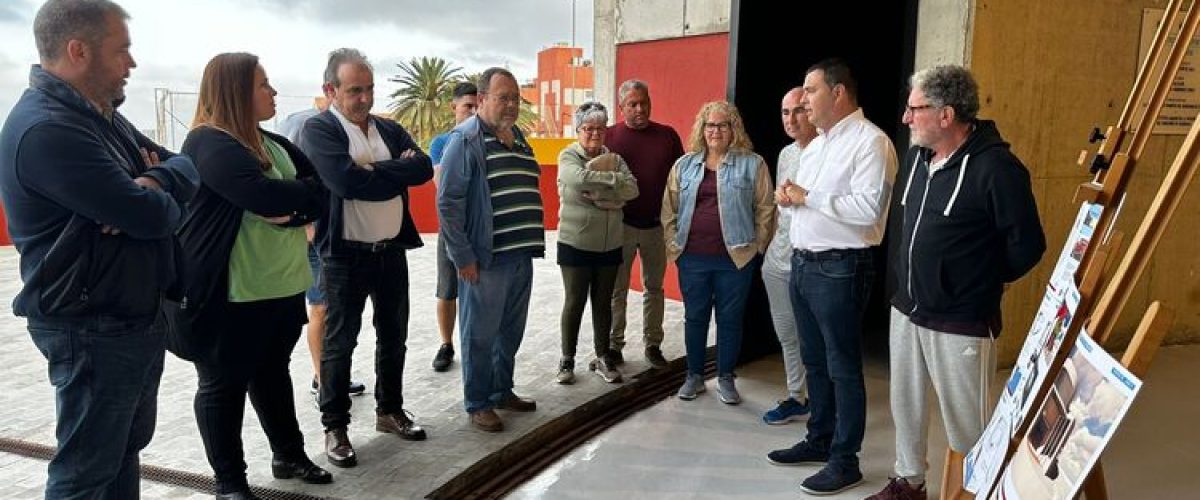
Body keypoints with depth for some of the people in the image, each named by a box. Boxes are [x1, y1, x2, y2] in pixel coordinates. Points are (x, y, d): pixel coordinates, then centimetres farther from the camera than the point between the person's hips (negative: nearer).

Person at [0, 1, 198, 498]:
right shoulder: (47, 129, -24)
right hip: (93, 330, -9)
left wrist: (153, 182, -15)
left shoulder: (102, 116, 9)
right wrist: (161, 200, -4)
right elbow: (152, 217, -28)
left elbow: (186, 168, 8)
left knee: (125, 448, 22)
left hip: (138, 318, 10)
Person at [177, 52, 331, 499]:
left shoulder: (274, 143, 12)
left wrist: (292, 208, -13)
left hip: (283, 286, 8)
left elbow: (319, 193, 7)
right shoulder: (209, 143, -14)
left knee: (273, 373, 20)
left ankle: (289, 455, 34)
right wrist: (303, 192, -8)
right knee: (224, 385, 7)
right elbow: (266, 198, -27)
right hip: (230, 294, -8)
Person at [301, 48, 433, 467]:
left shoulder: (390, 130, 9)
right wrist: (396, 172, -12)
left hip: (392, 250, 6)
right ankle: (335, 426, 18)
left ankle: (390, 411, 32)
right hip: (346, 255, -6)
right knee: (339, 342, 5)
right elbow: (348, 182, -24)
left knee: (393, 336, 16)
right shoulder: (318, 130, -9)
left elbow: (423, 168, -7)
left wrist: (374, 172, -17)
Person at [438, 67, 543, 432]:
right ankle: (477, 405, 19)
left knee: (511, 332, 17)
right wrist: (463, 256, -16)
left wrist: (532, 243, 15)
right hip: (485, 258, -7)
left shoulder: (518, 137, 14)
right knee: (480, 335, 5)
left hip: (521, 255, 7)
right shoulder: (465, 139, -9)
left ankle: (502, 392, 33)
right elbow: (448, 201, -14)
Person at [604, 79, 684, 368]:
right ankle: (614, 344, 20)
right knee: (617, 288, 8)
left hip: (657, 225, 2)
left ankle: (653, 345, 23)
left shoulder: (668, 136, 3)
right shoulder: (610, 136, -2)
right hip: (621, 224, -1)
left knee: (654, 287, 12)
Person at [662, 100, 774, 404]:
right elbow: (670, 209, 11)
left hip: (735, 258, -2)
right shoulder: (684, 165, 9)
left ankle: (726, 378, 22)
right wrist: (673, 244, 4)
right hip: (692, 257, 2)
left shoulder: (752, 164, 1)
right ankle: (694, 376, 26)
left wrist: (756, 247, -2)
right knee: (694, 317, 11)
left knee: (730, 319, 7)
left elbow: (765, 209, 1)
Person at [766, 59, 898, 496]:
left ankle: (845, 460, 14)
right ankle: (819, 441, 32)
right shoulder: (816, 144, 16)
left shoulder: (870, 141, -13)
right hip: (802, 262, 9)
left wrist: (808, 197, -17)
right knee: (814, 361, 18)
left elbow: (868, 208, -25)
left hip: (839, 268, -9)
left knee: (843, 367, 2)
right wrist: (789, 197, 0)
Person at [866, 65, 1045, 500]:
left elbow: (1027, 245, -13)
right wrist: (909, 272, 13)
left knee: (965, 421, 6)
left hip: (960, 324, -7)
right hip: (906, 310, 8)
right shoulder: (916, 156, 6)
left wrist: (984, 282, 1)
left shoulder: (996, 167, -18)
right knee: (905, 405, 19)